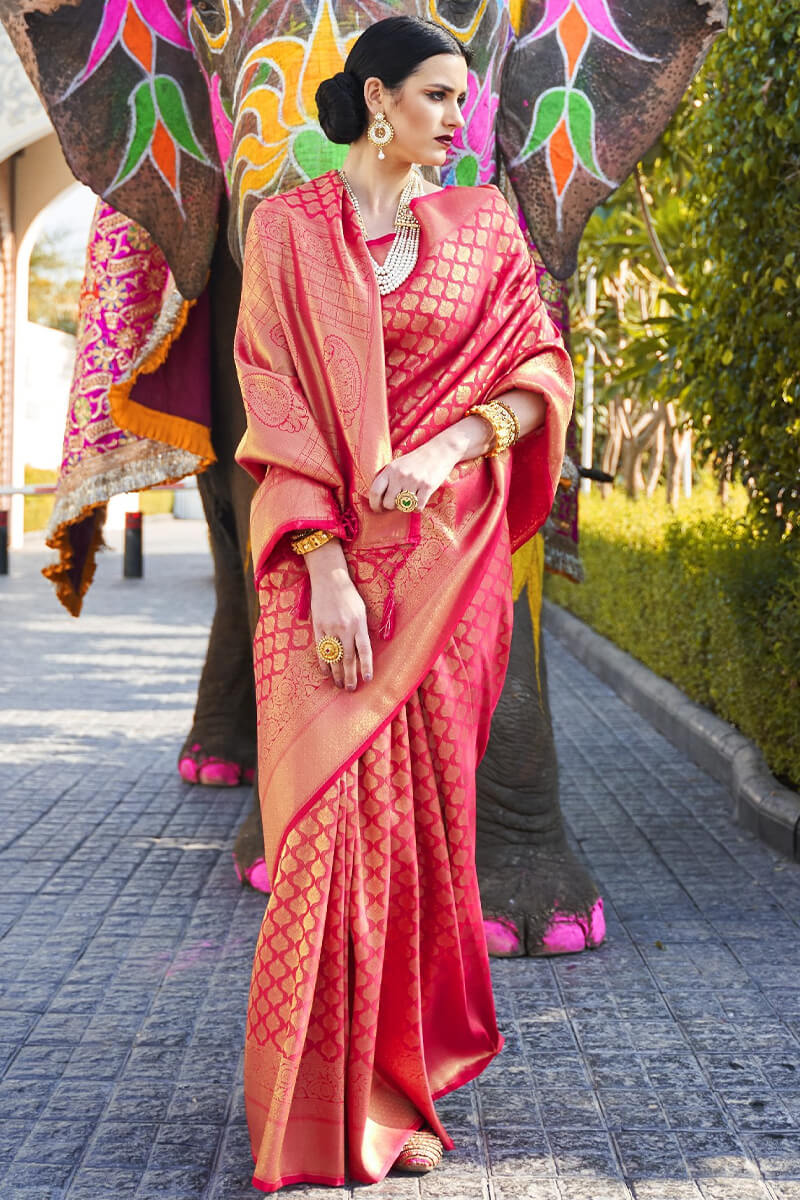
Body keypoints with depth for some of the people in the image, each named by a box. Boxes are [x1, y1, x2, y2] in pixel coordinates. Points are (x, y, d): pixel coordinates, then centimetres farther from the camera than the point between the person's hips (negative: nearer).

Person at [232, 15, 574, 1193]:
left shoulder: (482, 226, 11)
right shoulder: (289, 227, 4)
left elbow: (539, 369, 7)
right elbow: (275, 401, -3)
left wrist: (450, 448, -13)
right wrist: (324, 565, -14)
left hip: (446, 552, 2)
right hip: (329, 550, -2)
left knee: (428, 806, 2)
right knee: (332, 808, -7)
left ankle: (404, 1085, 15)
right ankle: (328, 1104, 3)